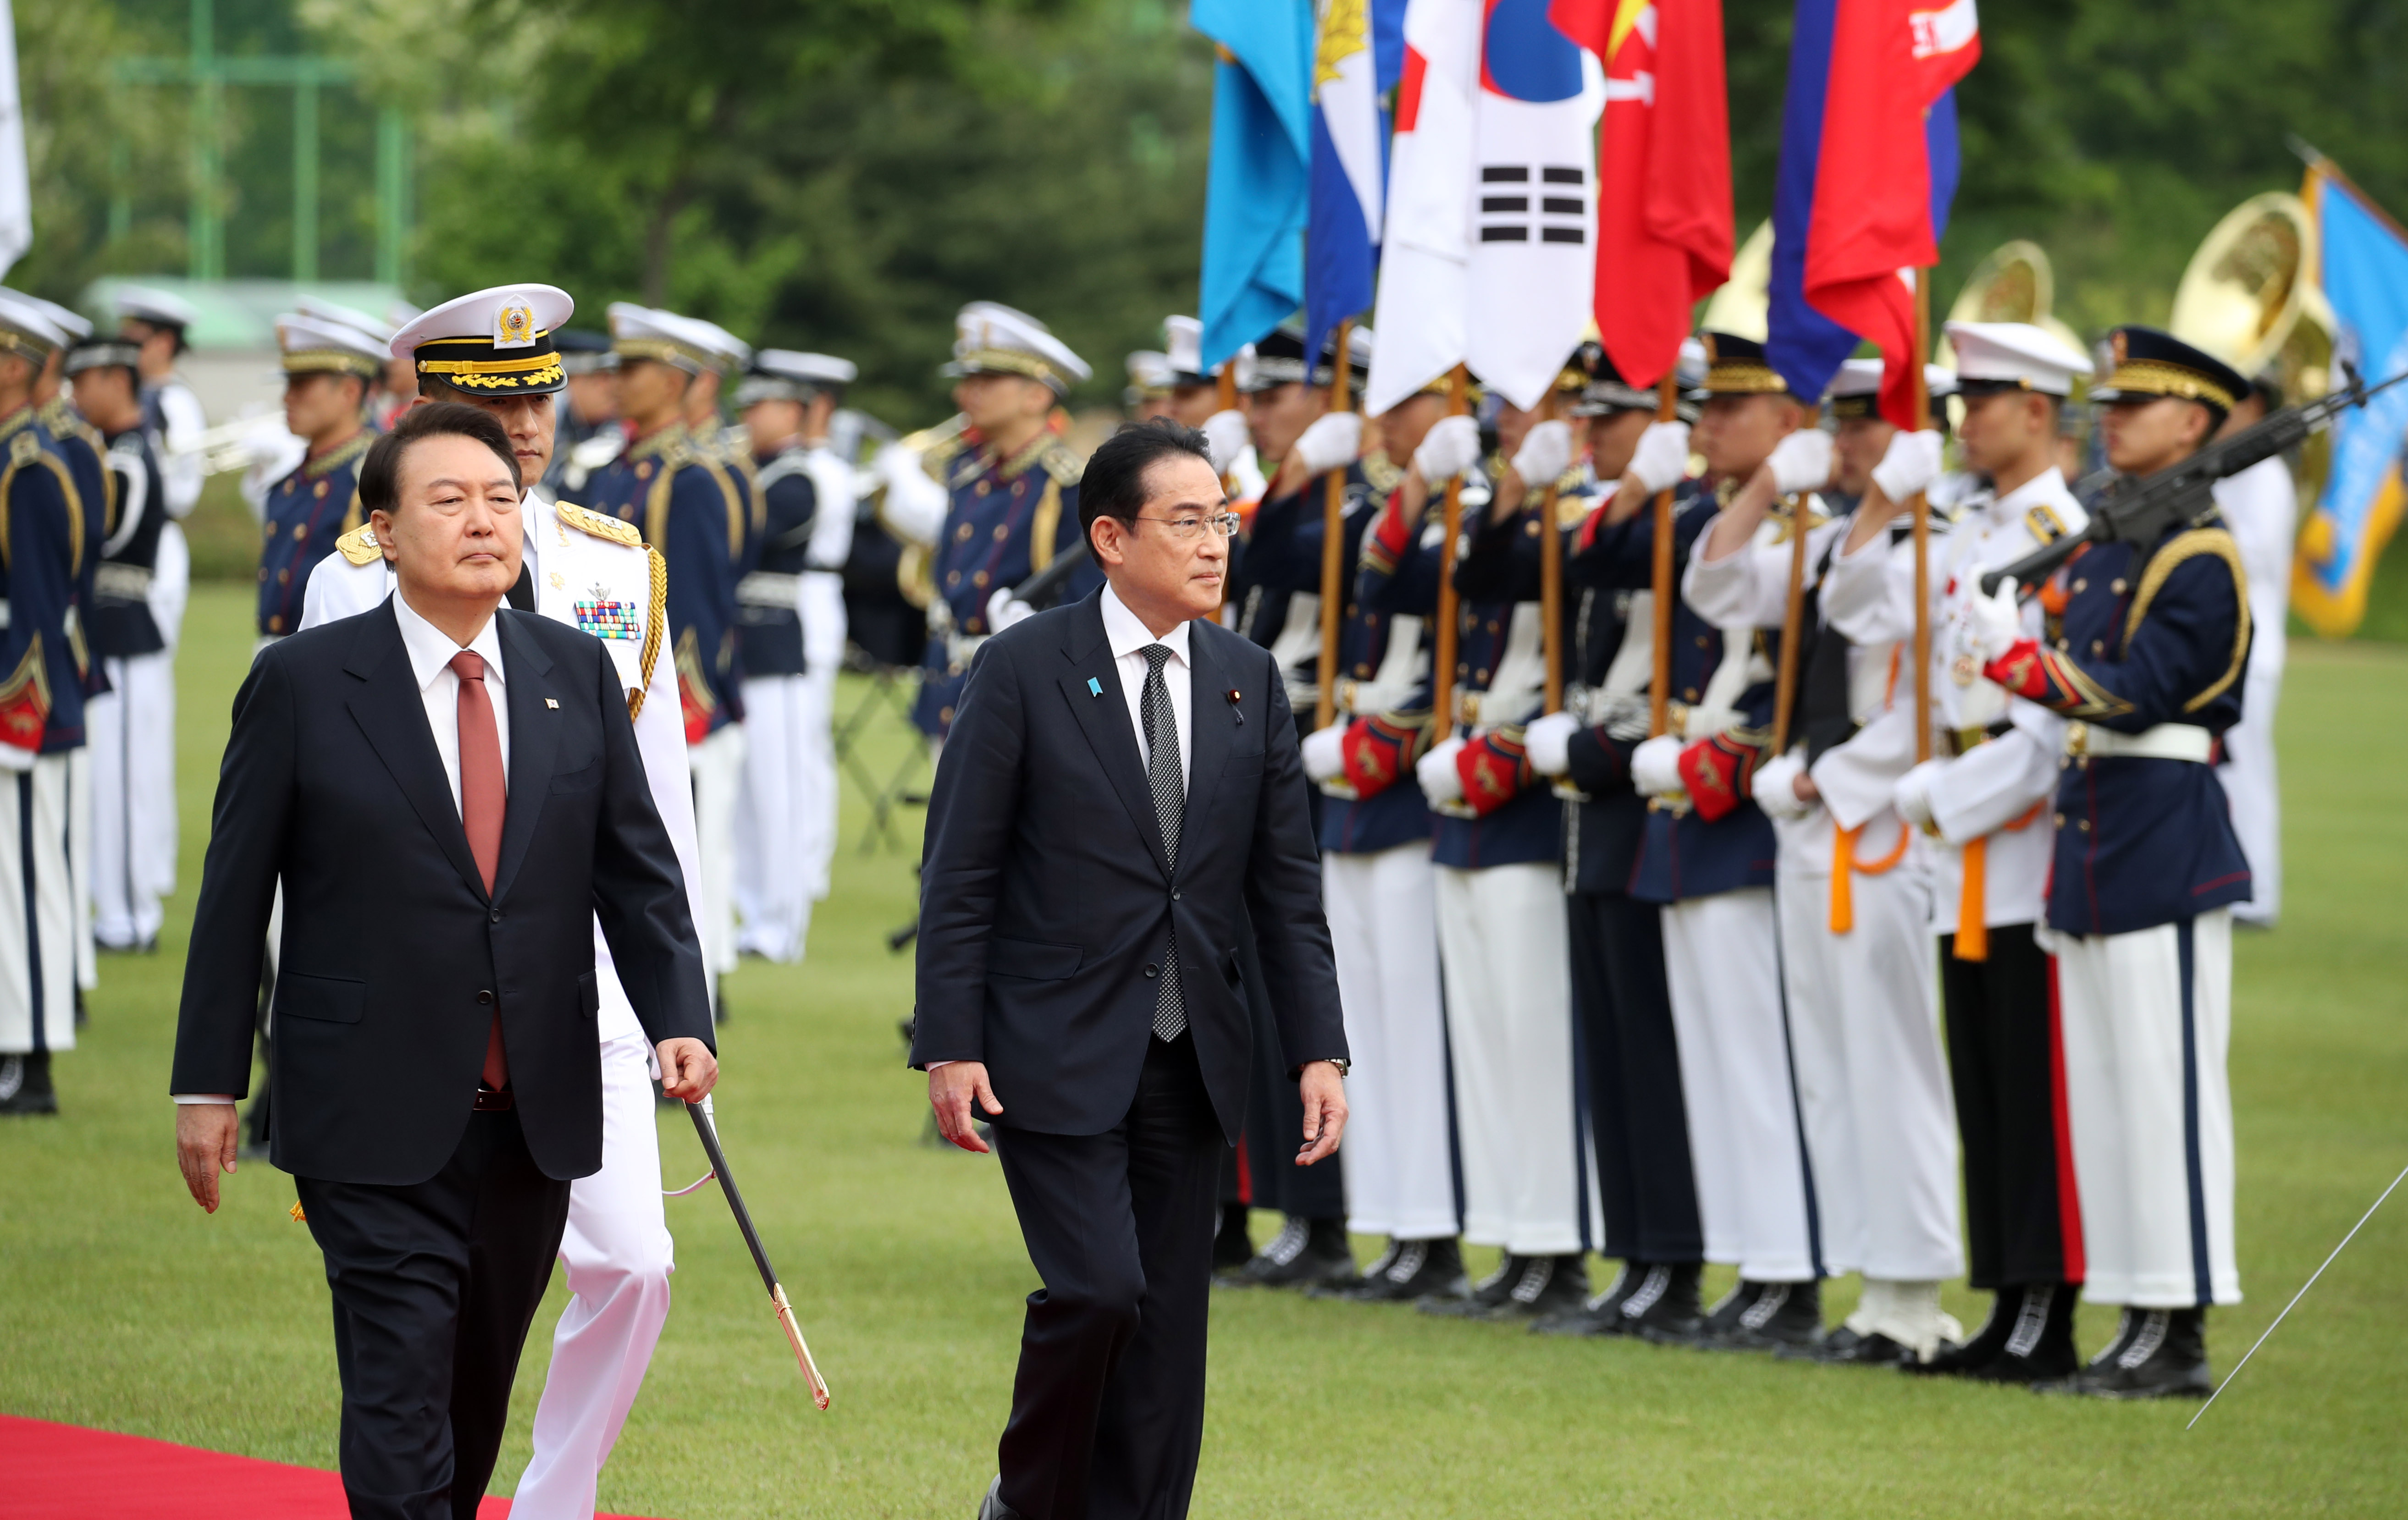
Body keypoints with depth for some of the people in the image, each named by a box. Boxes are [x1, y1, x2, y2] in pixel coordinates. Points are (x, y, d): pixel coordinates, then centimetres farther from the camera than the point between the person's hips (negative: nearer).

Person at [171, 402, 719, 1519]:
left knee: (480, 1393, 14)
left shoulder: (578, 674, 7)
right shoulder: (304, 684, -4)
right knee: (401, 1398, -11)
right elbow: (234, 893, 0)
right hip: (376, 1126, -4)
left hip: (535, 1120, 4)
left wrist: (679, 1019, -8)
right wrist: (208, 1084, -1)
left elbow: (637, 869, 7)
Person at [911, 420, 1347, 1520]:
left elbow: (1287, 884, 10)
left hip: (1192, 1059, 5)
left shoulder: (1249, 681, 8)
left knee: (1168, 1329, 4)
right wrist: (950, 1047, -12)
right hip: (1057, 1055, -5)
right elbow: (959, 877, -5)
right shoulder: (1024, 669, -6)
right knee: (1100, 1292, -16)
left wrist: (1318, 1050, 2)